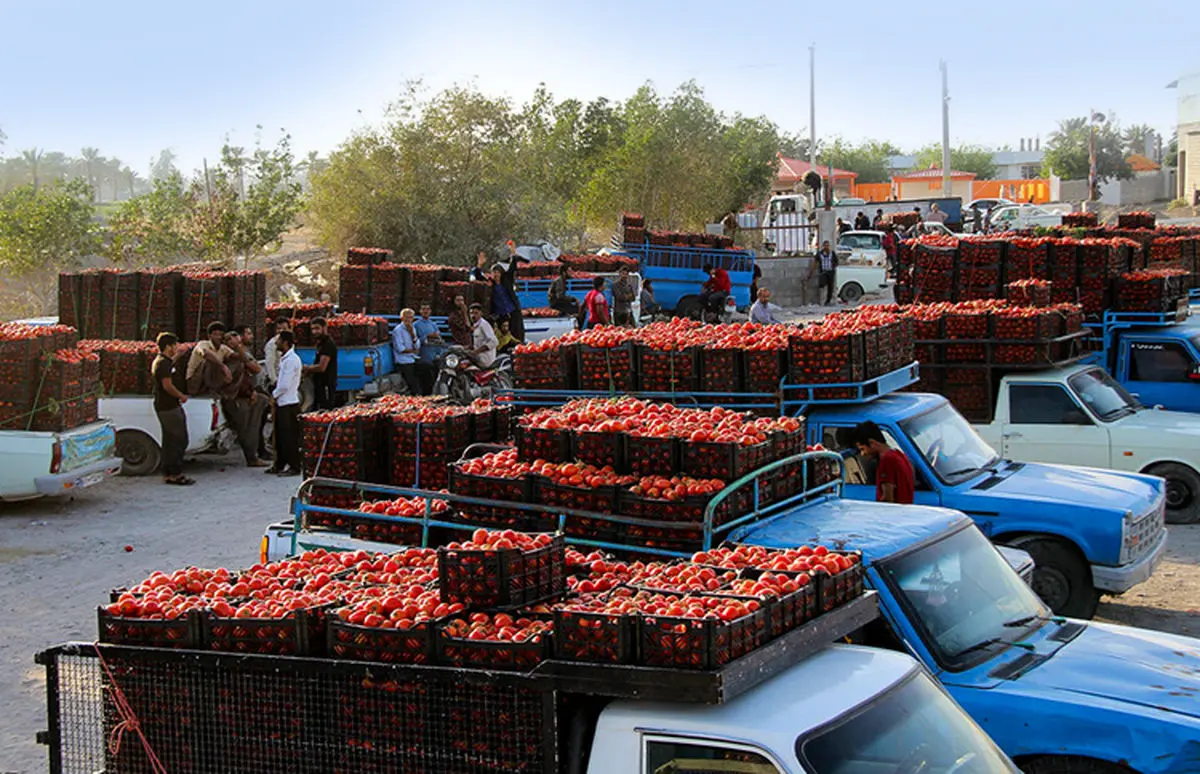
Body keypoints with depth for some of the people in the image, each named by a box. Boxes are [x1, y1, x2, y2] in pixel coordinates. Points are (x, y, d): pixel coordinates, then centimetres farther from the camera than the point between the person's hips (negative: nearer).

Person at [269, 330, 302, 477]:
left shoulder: (292, 360, -16)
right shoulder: (284, 358, 14)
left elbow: (285, 385, -19)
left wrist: (274, 394, -7)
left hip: (289, 403, -10)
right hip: (281, 402, 10)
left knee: (290, 437, -5)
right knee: (280, 436, 15)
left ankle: (294, 466, 1)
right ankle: (280, 464, 24)